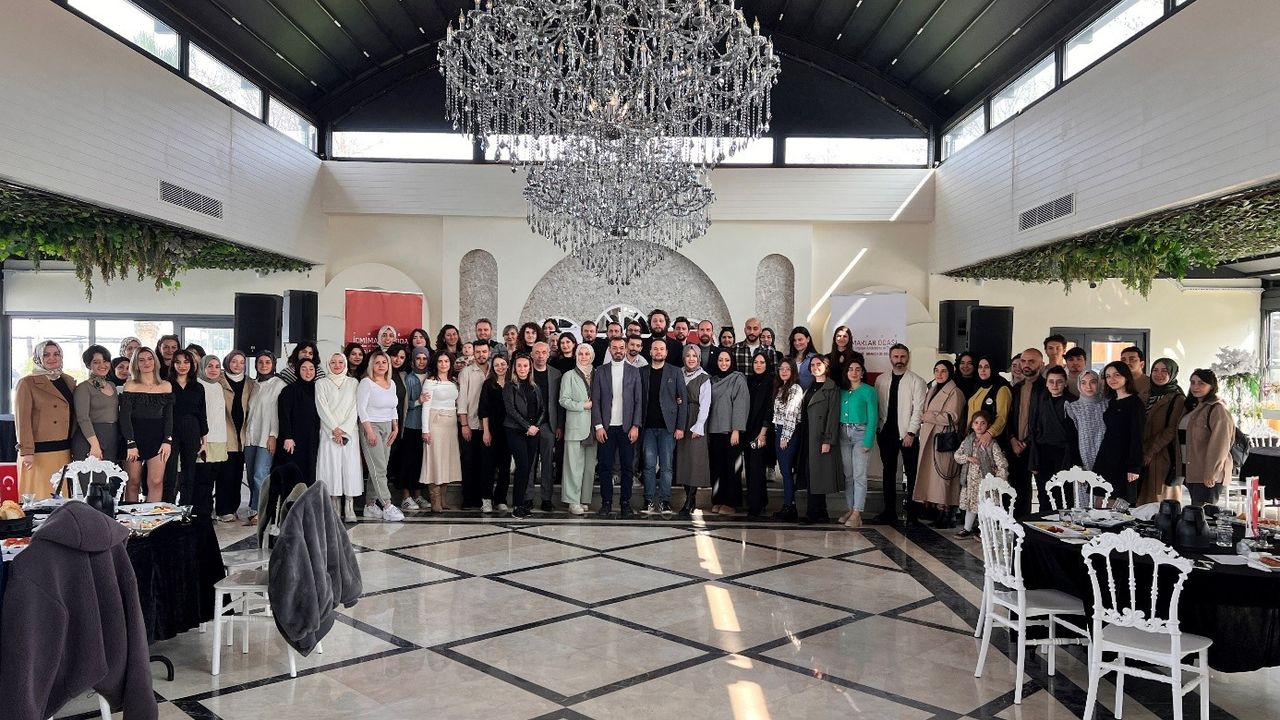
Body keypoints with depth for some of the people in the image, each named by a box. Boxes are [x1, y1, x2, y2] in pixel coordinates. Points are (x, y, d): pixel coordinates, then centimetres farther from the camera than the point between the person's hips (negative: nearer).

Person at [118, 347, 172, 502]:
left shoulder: (166, 386, 9)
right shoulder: (130, 386, 1)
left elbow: (169, 417, 9)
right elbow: (124, 417, -4)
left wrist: (167, 441, -2)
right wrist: (130, 444, -11)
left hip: (157, 438, 2)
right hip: (135, 437, -2)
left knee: (156, 482, -7)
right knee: (133, 483, 2)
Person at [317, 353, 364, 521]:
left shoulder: (353, 383, 12)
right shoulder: (322, 384, 10)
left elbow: (354, 408, 4)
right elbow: (322, 408, 0)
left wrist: (344, 430, -7)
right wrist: (335, 429, -10)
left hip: (350, 432, 1)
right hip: (329, 432, 0)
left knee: (351, 468, -5)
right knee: (332, 468, -5)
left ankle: (349, 509, -3)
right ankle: (335, 509, 0)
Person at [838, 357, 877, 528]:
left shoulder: (868, 391, -3)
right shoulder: (843, 391, 12)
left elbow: (872, 417, -7)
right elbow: (839, 414, 10)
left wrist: (868, 441, -14)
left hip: (861, 433, -5)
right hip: (844, 433, 5)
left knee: (859, 475, -7)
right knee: (847, 474, 7)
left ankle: (857, 513, -7)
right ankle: (849, 509, 13)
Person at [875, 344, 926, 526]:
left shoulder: (917, 381, -2)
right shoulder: (881, 380, 9)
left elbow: (918, 409, -8)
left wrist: (911, 433, -14)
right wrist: (876, 428, 1)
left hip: (907, 434, -3)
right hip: (886, 433, 4)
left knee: (911, 474, 0)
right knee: (888, 473, 9)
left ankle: (912, 513, 7)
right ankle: (890, 512, 15)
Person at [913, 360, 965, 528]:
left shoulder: (955, 392, -6)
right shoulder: (932, 390, 20)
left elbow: (951, 417, -15)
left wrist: (928, 416, -7)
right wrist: (923, 417, 5)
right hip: (929, 438, 8)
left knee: (942, 475, -8)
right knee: (930, 474, 3)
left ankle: (945, 514, -2)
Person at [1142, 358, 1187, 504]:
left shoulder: (1178, 399, -2)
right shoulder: (1148, 396, 17)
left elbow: (1172, 430, -11)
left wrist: (1151, 452, -14)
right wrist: (1141, 453, 6)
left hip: (1164, 458, -6)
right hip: (1143, 459, 6)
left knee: (1161, 499, -4)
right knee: (1143, 500, 5)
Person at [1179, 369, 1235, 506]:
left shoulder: (1217, 409, -10)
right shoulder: (1192, 407, 17)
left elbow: (1219, 444, -17)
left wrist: (1211, 473, -21)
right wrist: (1181, 469, 17)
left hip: (1208, 475, -8)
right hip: (1190, 470, 8)